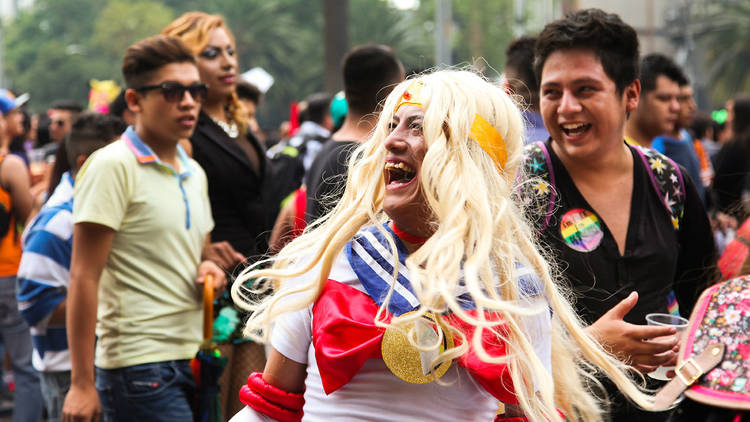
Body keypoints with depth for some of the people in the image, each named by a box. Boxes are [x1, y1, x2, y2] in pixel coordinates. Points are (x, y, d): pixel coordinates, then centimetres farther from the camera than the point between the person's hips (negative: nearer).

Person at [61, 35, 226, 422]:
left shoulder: (194, 172, 16)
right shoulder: (112, 166, -8)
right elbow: (84, 278, -12)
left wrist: (207, 270, 5)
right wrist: (82, 383, -17)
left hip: (192, 360, 8)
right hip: (141, 363, -8)